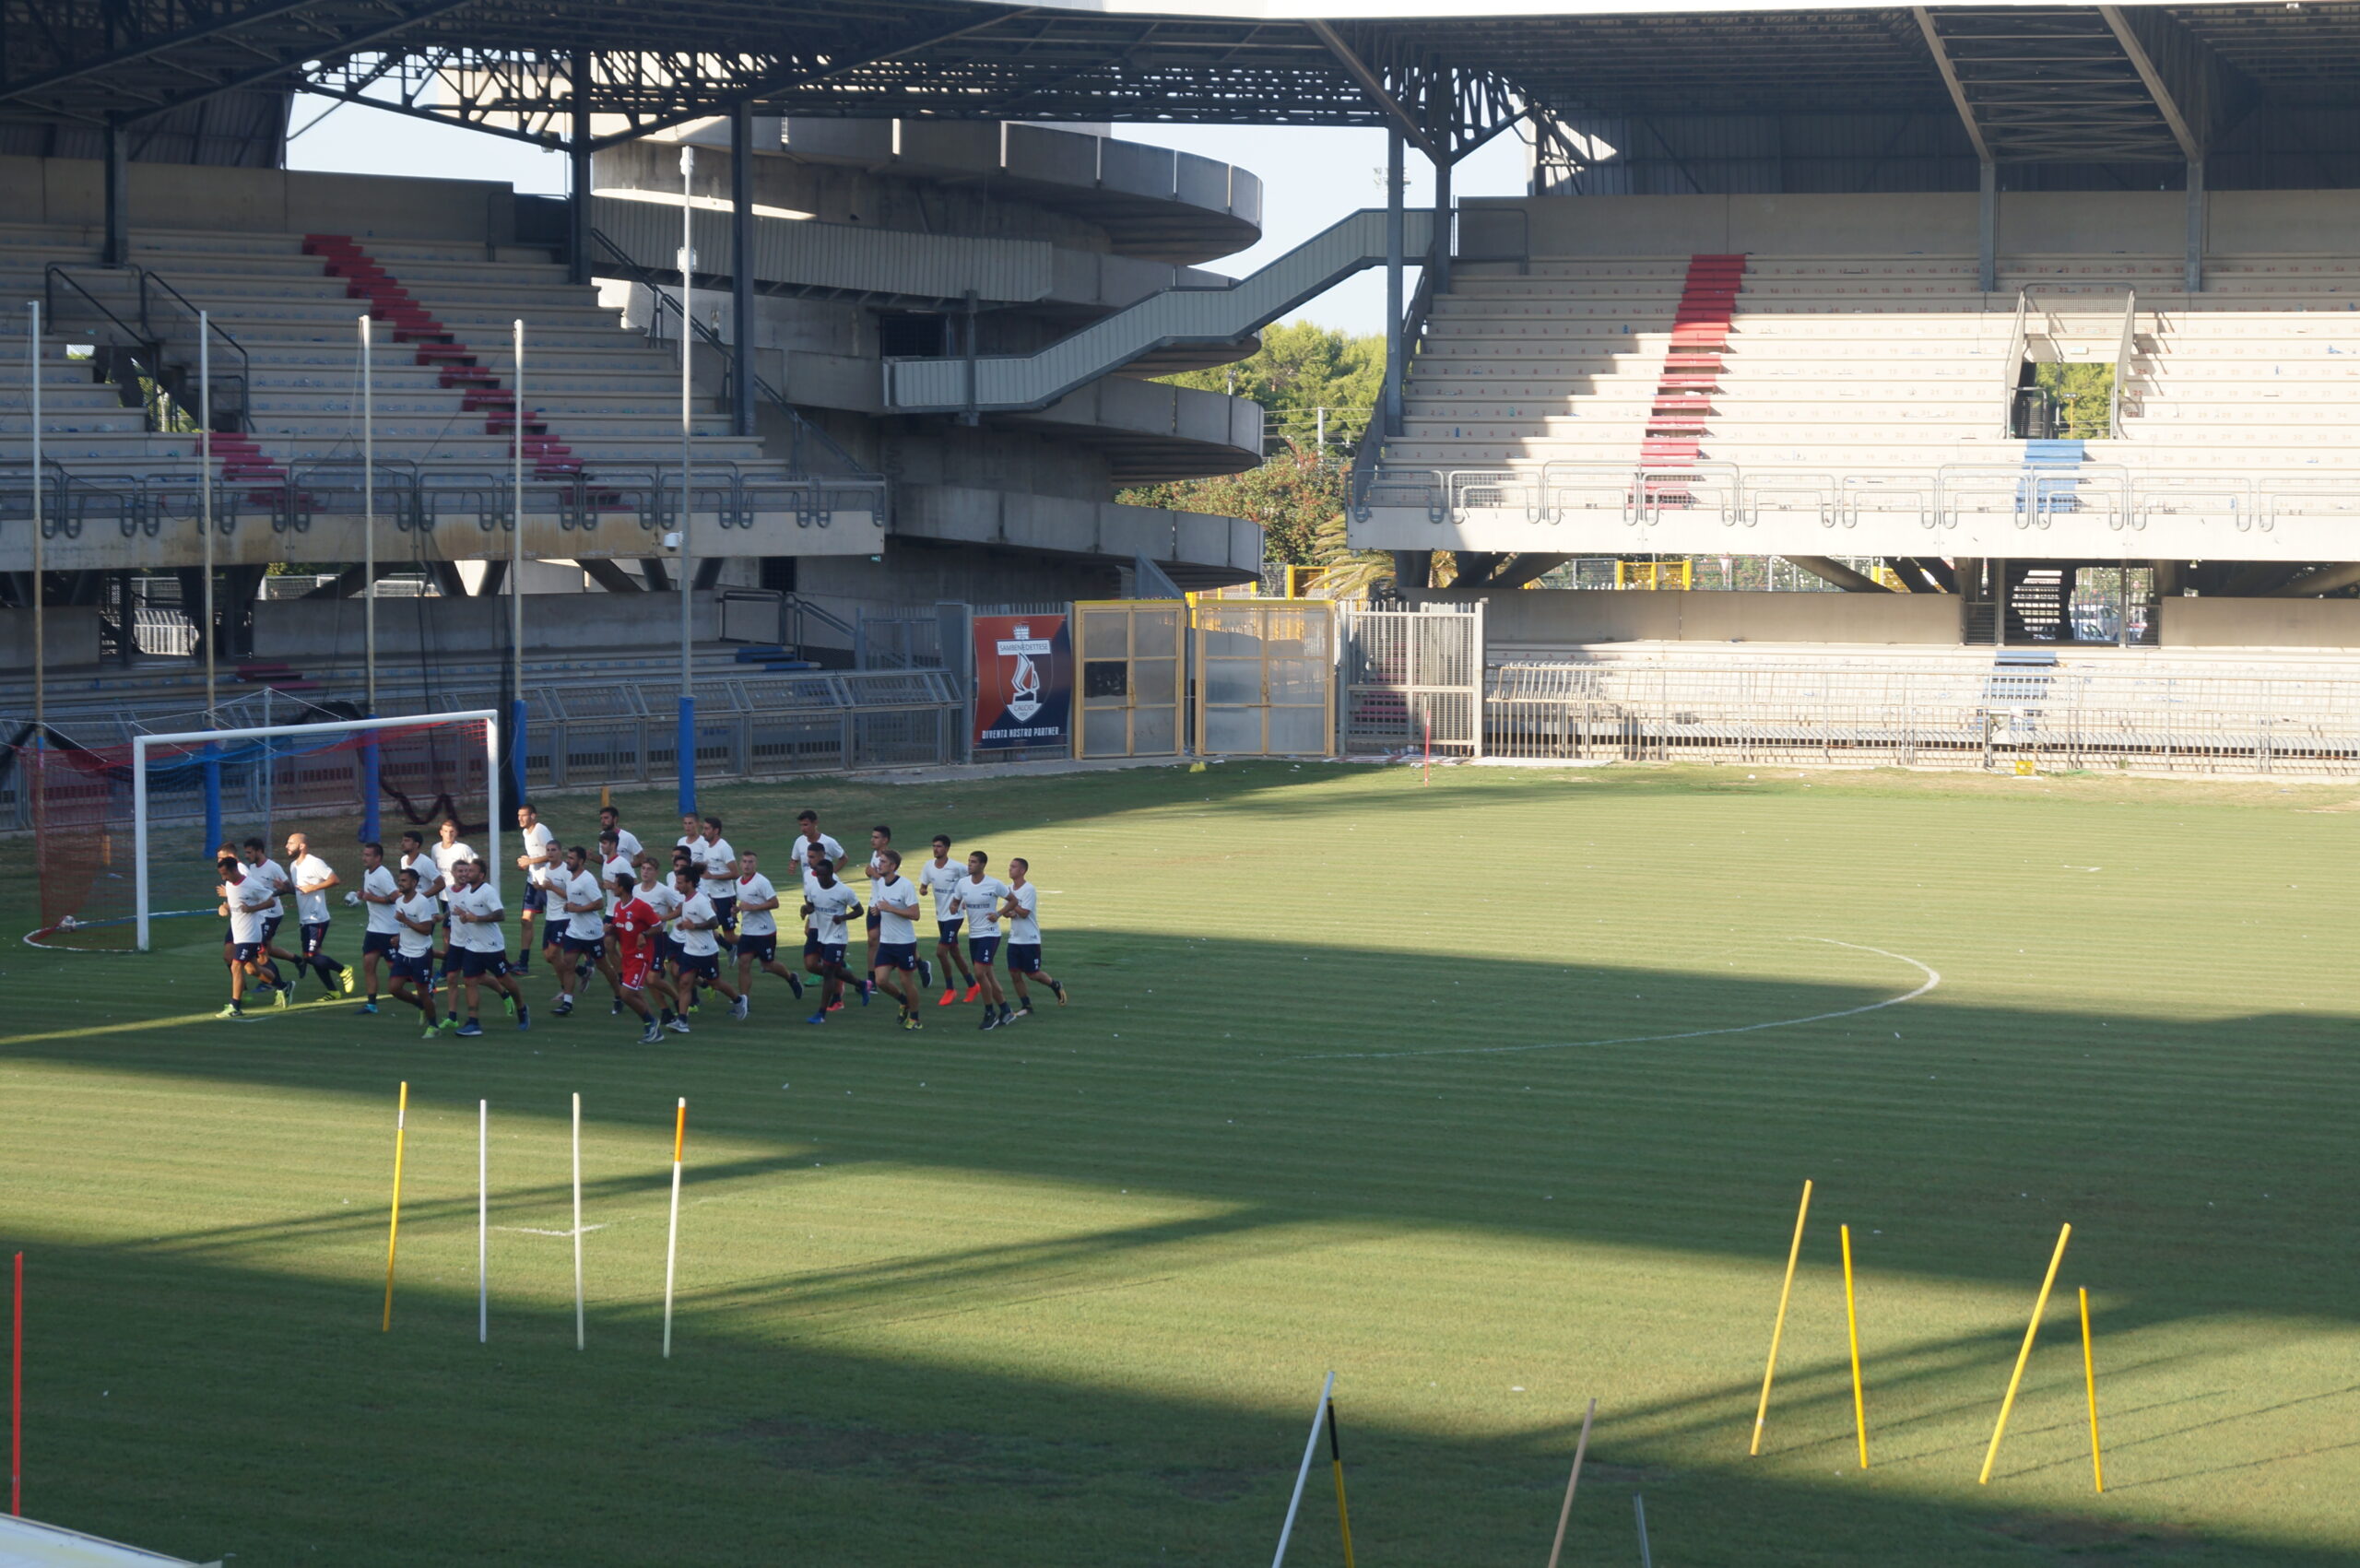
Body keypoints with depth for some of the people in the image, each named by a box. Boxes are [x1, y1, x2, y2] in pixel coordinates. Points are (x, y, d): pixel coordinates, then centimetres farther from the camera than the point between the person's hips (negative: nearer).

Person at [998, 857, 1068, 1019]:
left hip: (1030, 939, -6)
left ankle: (1056, 986, 28)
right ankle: (1026, 1006, 10)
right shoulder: (1009, 889, 7)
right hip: (1014, 939, 6)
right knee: (1014, 973, 1)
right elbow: (1004, 911, 8)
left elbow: (1024, 913, -20)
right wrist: (1008, 913, -14)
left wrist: (1011, 900, -17)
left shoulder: (1029, 889, -15)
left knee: (1033, 973, 0)